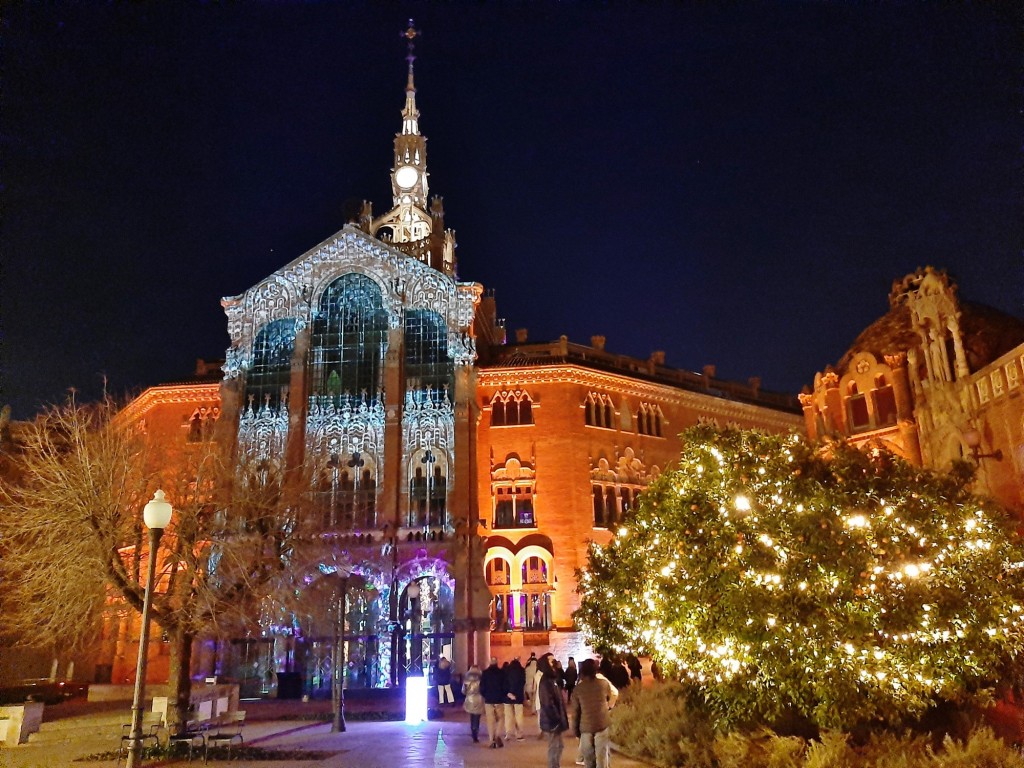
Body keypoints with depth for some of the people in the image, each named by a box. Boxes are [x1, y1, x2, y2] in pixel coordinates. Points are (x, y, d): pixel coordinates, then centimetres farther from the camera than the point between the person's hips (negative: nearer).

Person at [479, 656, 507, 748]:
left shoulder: (485, 673, -3)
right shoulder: (501, 672, -5)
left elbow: (482, 687, -3)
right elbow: (504, 686, -4)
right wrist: (503, 696, 10)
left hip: (488, 700, 0)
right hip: (499, 700, 0)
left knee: (490, 721, 5)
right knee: (499, 719, 14)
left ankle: (492, 741, 2)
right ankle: (497, 736, -4)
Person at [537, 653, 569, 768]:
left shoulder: (550, 679, 12)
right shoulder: (545, 681, -20)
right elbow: (548, 704, -24)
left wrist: (560, 719, 15)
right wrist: (558, 720, -20)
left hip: (554, 720, 9)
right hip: (552, 721, -9)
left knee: (557, 747, 16)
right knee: (555, 747, -1)